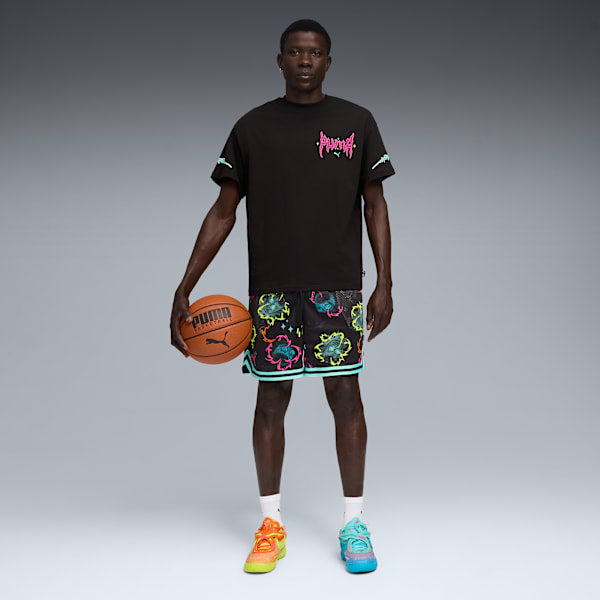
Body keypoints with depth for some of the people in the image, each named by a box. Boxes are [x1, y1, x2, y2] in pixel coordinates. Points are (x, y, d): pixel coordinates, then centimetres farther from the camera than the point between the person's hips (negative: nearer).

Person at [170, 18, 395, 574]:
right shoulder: (253, 127, 8)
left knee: (346, 397, 1)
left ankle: (354, 523, 15)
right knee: (271, 399, 5)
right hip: (271, 290, 1)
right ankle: (271, 524, 18)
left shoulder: (357, 122, 8)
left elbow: (375, 205, 8)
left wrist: (385, 284, -2)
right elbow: (223, 212, 7)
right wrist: (184, 290, 1)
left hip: (339, 288, 0)